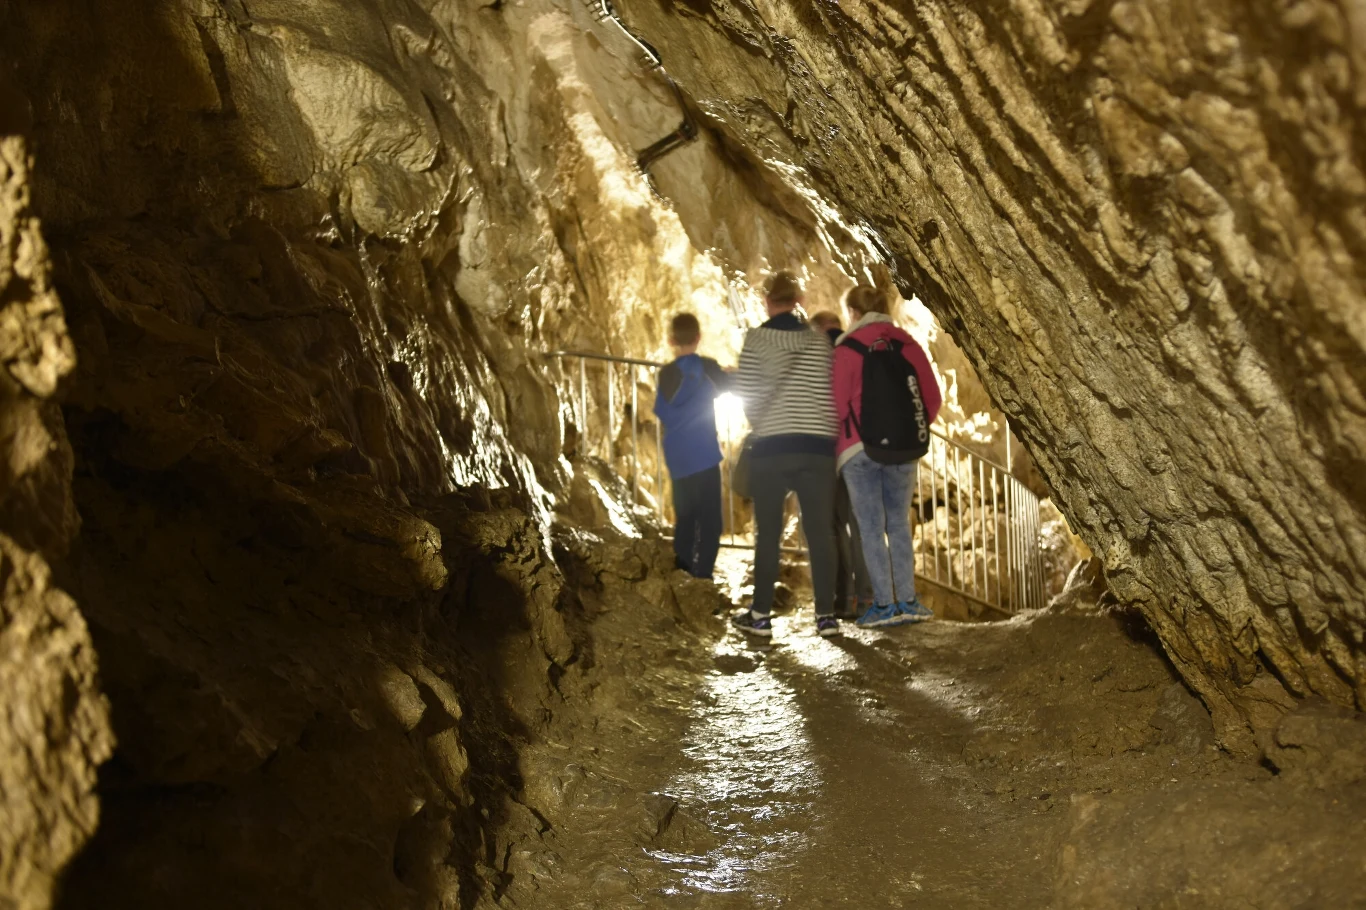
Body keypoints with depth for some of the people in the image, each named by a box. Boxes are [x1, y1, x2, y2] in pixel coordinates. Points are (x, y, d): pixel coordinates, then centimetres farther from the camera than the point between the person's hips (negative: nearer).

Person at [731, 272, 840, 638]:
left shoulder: (756, 339, -3)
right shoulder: (820, 341, 5)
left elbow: (745, 392, -5)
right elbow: (831, 395, 2)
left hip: (770, 446, -2)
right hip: (816, 446, 2)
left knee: (767, 533, 6)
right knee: (820, 532, 4)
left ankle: (761, 615, 10)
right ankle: (826, 615, 2)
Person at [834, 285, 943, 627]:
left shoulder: (847, 349, -6)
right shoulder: (907, 344, 6)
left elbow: (838, 404, -7)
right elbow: (932, 398, 5)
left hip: (861, 449, -4)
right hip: (905, 449, 4)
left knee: (871, 528, 1)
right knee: (899, 524, 13)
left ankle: (884, 605, -1)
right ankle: (908, 602, 9)